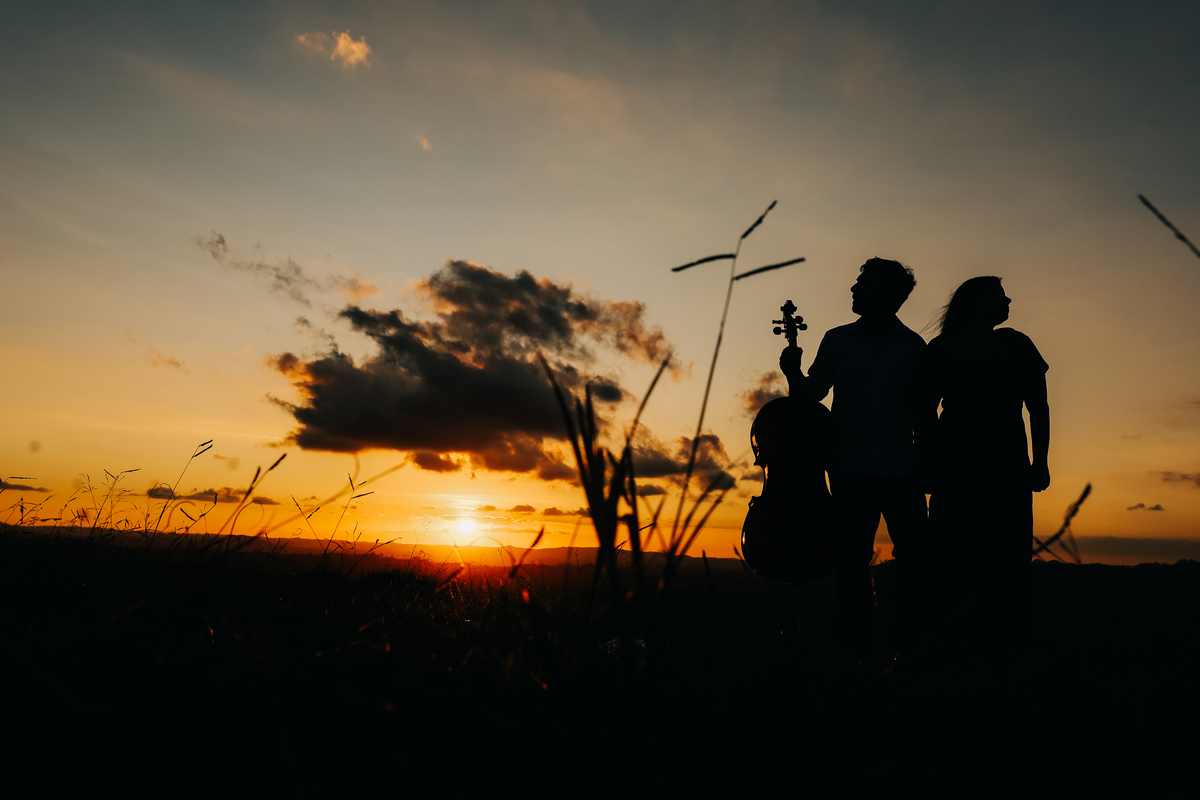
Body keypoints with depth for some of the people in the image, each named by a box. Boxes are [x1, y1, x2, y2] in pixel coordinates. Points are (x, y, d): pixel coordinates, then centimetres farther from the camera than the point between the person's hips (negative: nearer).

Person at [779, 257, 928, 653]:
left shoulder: (913, 347, 6)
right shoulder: (837, 341, 8)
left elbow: (923, 412, 9)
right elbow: (809, 396, 11)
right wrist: (793, 372, -9)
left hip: (901, 472, 0)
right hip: (850, 471, 1)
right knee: (851, 565, 4)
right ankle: (858, 647, 16)